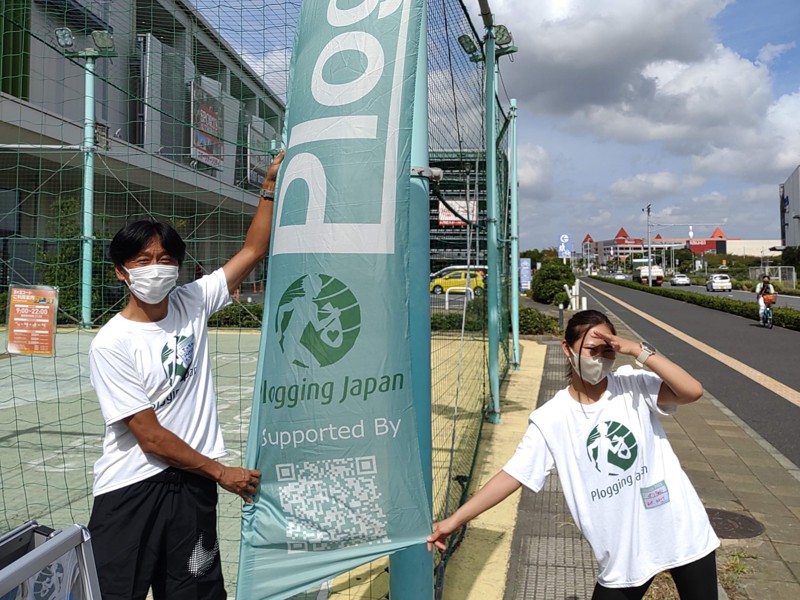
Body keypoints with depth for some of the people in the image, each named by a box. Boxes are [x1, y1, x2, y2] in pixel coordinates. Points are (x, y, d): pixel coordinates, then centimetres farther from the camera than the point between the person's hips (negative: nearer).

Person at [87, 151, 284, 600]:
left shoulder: (192, 304, 0)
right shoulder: (112, 345, -13)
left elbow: (254, 251, 0)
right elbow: (150, 436, -14)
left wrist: (271, 185, -7)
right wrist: (222, 473, -9)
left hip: (192, 483, 4)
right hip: (130, 492, -3)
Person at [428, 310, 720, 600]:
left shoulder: (634, 385, -8)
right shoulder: (550, 420, -11)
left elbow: (693, 391, -22)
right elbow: (512, 475, -9)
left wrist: (639, 350, -25)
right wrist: (455, 520, -13)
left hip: (683, 531, 1)